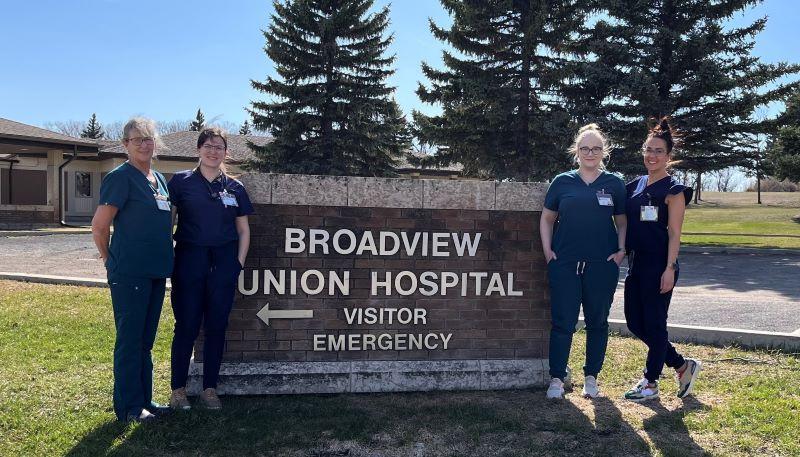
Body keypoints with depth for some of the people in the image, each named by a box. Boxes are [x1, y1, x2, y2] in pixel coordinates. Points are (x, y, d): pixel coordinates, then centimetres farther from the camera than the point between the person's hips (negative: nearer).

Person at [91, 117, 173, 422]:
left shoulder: (159, 179, 13)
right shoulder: (120, 177, -10)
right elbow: (99, 226, -11)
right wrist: (112, 260, 1)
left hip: (156, 271, 8)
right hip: (129, 273, -7)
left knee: (145, 340, 15)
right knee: (130, 340, 1)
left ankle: (144, 399, 25)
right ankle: (129, 406, 11)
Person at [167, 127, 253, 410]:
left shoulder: (234, 187, 8)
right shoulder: (181, 181, 2)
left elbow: (243, 230, 11)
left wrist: (239, 262, 3)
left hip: (224, 262, 2)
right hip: (189, 261, -2)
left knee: (216, 327, 7)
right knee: (187, 326, 2)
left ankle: (209, 389, 18)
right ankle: (178, 389, 15)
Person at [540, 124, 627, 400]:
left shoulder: (614, 184, 6)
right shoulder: (563, 182, 6)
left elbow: (622, 222, 11)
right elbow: (547, 218, 11)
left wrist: (622, 250, -2)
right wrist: (547, 250, 1)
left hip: (602, 265, 1)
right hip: (564, 264, 0)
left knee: (597, 322, 9)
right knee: (563, 322, 0)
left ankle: (591, 377, 22)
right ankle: (557, 378, 9)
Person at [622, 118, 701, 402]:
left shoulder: (673, 190, -6)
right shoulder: (634, 186, 12)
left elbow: (674, 234, -11)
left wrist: (670, 269, -16)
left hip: (659, 266, -7)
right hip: (636, 264, 7)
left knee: (654, 324, 1)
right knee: (634, 322, 9)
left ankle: (650, 384, 15)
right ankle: (683, 366, 25)